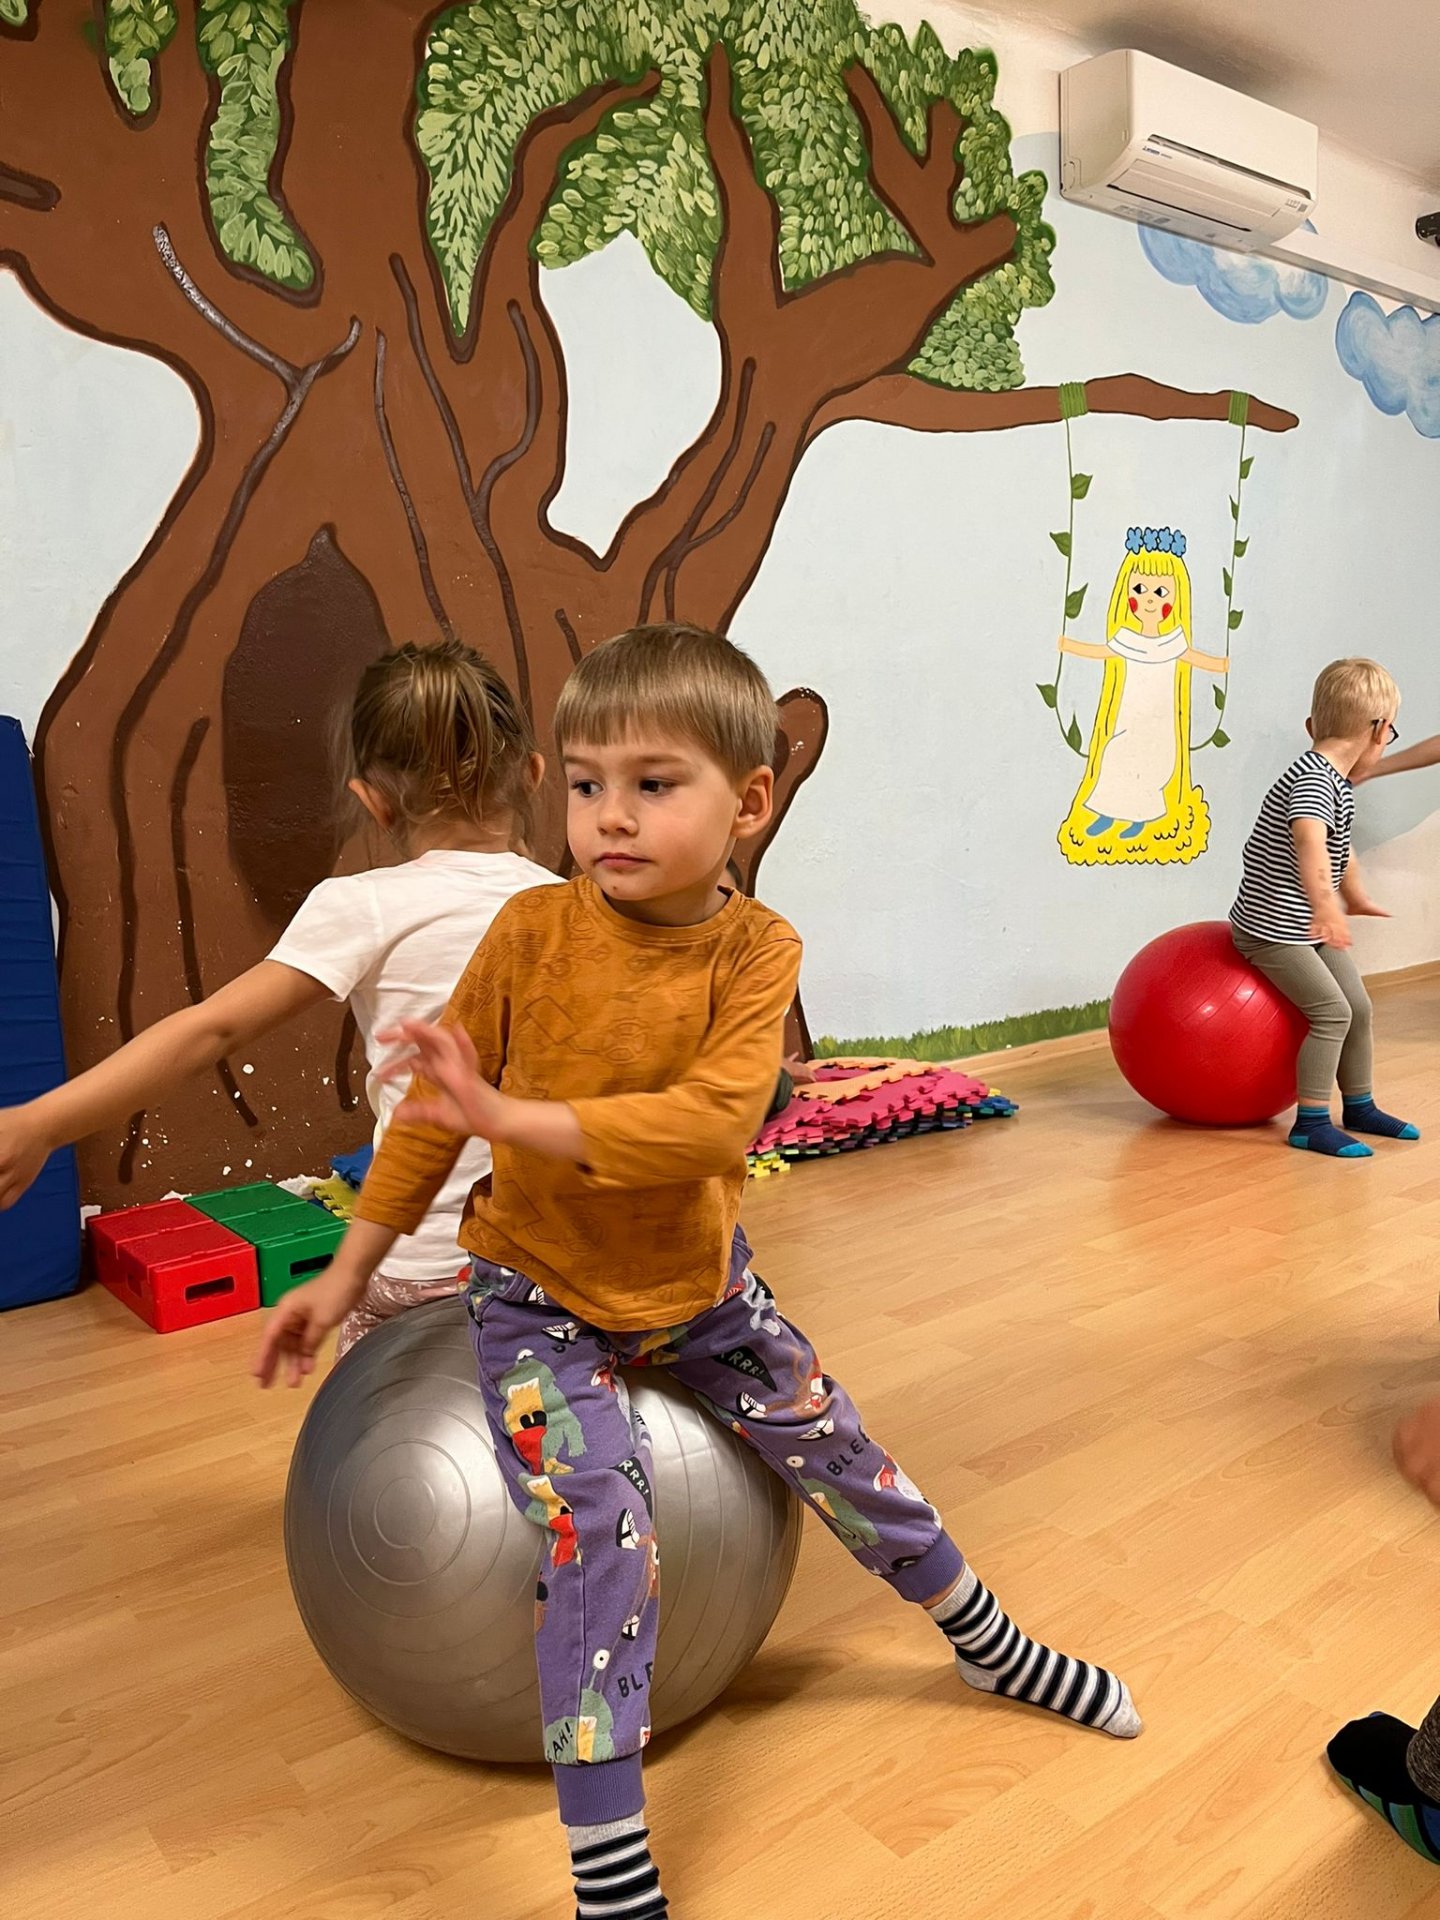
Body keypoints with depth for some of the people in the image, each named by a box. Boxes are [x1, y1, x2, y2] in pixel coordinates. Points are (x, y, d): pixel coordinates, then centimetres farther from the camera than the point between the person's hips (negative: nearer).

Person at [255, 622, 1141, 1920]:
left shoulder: (756, 949, -16)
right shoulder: (532, 932, -15)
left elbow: (714, 1121, -31)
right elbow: (435, 1111, -5)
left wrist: (515, 1117, -40)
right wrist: (344, 1278, -1)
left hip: (699, 1283, 2)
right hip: (544, 1298, -1)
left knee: (847, 1464, 13)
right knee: (604, 1538, -16)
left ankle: (992, 1650, 42)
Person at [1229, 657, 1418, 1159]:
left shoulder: (1336, 784, 9)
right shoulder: (1312, 779, -24)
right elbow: (1310, 842, -44)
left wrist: (1356, 897, 43)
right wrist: (1325, 906, -59)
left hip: (1307, 925, 10)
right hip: (1271, 928, -10)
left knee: (1358, 1007, 13)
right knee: (1331, 1011, -15)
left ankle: (1360, 1107, 29)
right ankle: (1311, 1122, -6)